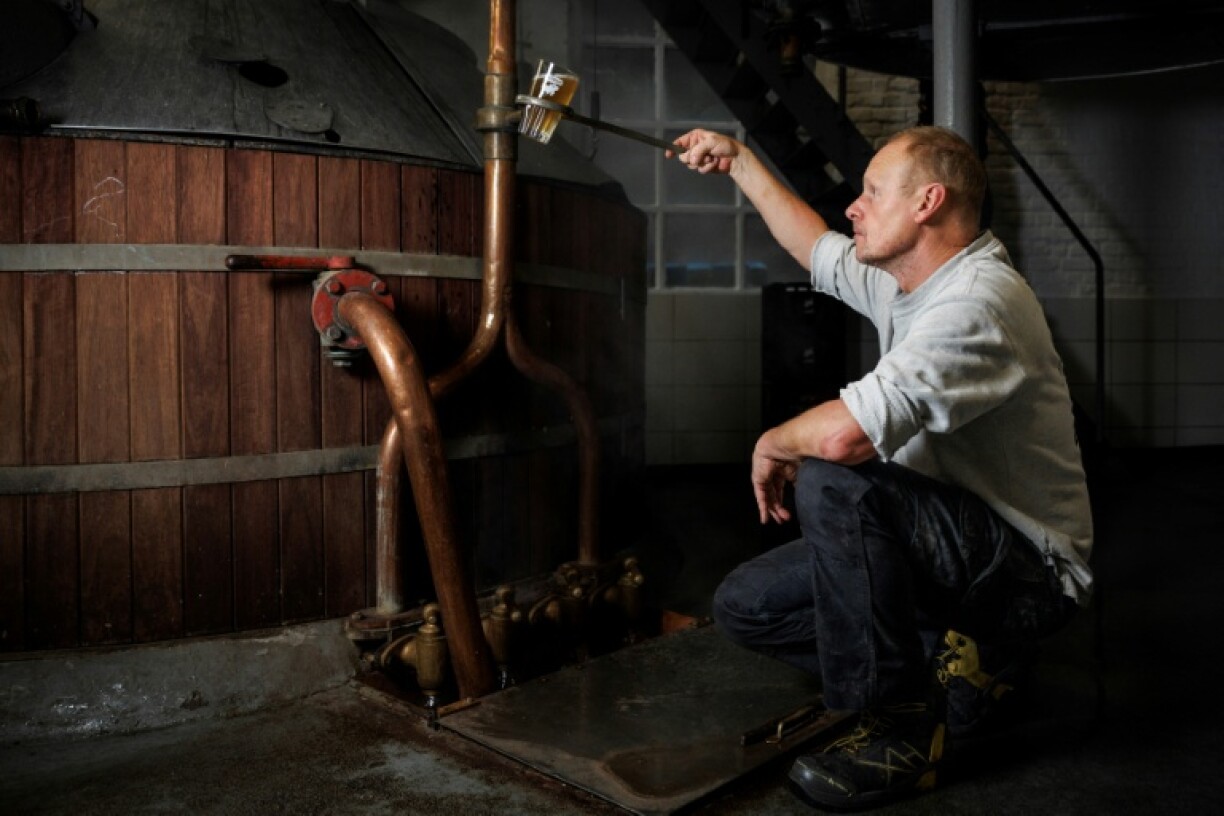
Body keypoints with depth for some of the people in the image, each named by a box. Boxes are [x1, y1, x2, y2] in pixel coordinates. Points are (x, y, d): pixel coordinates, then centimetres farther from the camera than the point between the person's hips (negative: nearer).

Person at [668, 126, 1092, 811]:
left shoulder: (979, 300, -25)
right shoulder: (909, 284, 5)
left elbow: (845, 433, -39)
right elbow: (819, 249, 24)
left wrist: (773, 445, -17)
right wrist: (739, 162, 29)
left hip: (1030, 571, -9)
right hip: (953, 542, 9)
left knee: (832, 480, -34)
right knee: (744, 604, 1)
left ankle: (902, 726, -18)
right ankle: (950, 658, 6)